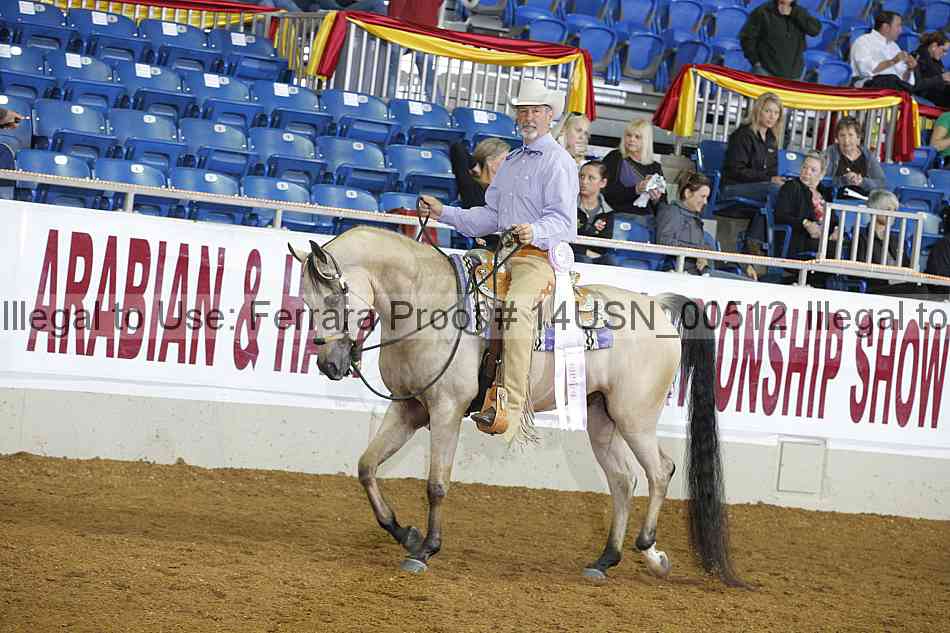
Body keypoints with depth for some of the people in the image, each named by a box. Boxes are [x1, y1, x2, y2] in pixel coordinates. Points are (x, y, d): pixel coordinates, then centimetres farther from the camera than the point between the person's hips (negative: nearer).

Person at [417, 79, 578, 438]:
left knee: (516, 306, -35)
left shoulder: (558, 162, -3)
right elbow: (489, 216, 27)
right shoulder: (512, 163, 24)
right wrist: (443, 213, 18)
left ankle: (512, 404, -42)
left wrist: (535, 232, -33)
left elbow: (563, 220, -13)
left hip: (539, 258, -9)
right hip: (504, 256, 9)